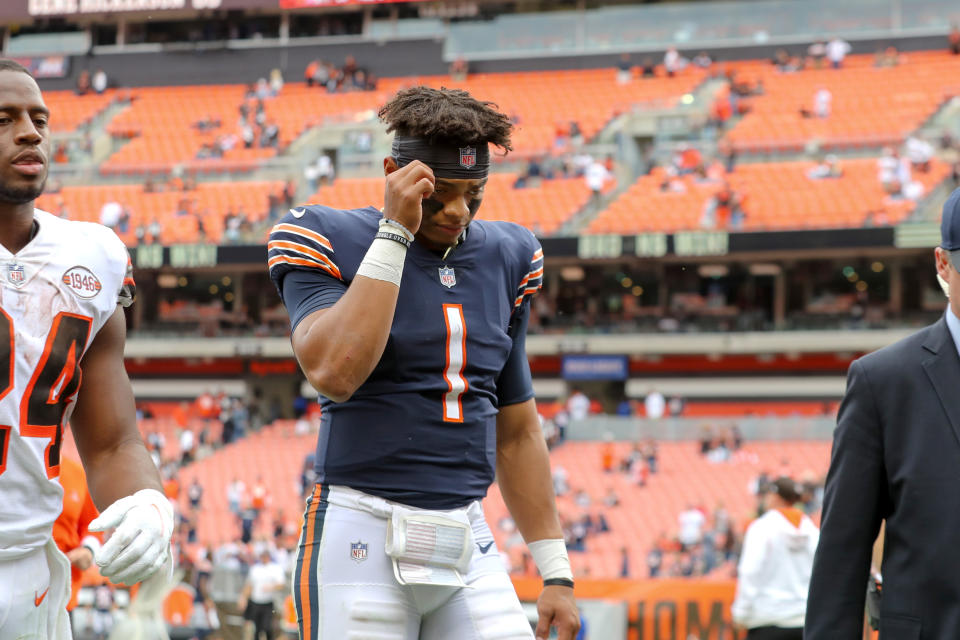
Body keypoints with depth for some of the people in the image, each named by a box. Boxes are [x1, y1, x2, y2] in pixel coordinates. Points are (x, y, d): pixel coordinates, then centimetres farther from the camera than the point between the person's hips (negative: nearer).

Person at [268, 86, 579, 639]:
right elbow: (335, 373, -22)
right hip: (363, 539, -5)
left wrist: (556, 572, 14)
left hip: (470, 548, 5)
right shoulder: (330, 243, -2)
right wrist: (395, 233, -16)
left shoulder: (504, 260, 12)